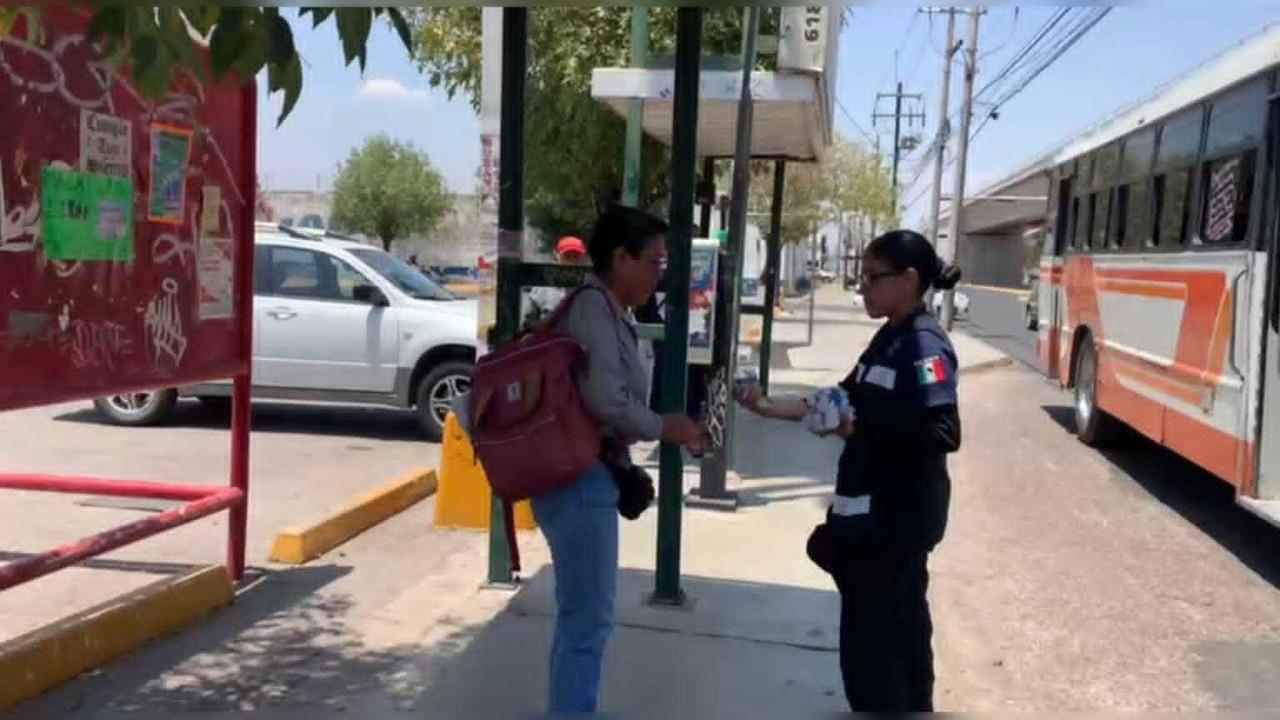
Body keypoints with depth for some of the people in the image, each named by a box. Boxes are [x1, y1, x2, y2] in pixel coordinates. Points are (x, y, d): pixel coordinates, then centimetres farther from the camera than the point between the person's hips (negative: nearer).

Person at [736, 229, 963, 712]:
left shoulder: (923, 345, -17)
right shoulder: (890, 339, 12)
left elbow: (943, 433, -26)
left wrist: (858, 428, -23)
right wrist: (766, 407, 9)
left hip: (895, 518, -9)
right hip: (877, 514, 9)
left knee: (871, 638, -2)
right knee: (898, 631, 19)